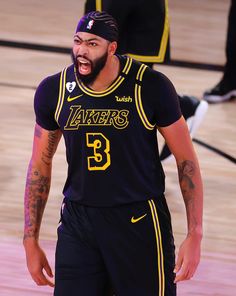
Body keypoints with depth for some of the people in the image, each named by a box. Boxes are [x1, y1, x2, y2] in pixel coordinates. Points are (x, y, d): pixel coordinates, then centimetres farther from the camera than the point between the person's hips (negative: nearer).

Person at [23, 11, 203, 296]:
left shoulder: (150, 87, -13)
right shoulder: (54, 91, -4)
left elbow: (186, 160, -5)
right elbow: (40, 165, 9)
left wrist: (194, 236, -9)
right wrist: (30, 241, 9)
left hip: (139, 220, -3)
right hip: (78, 220, 3)